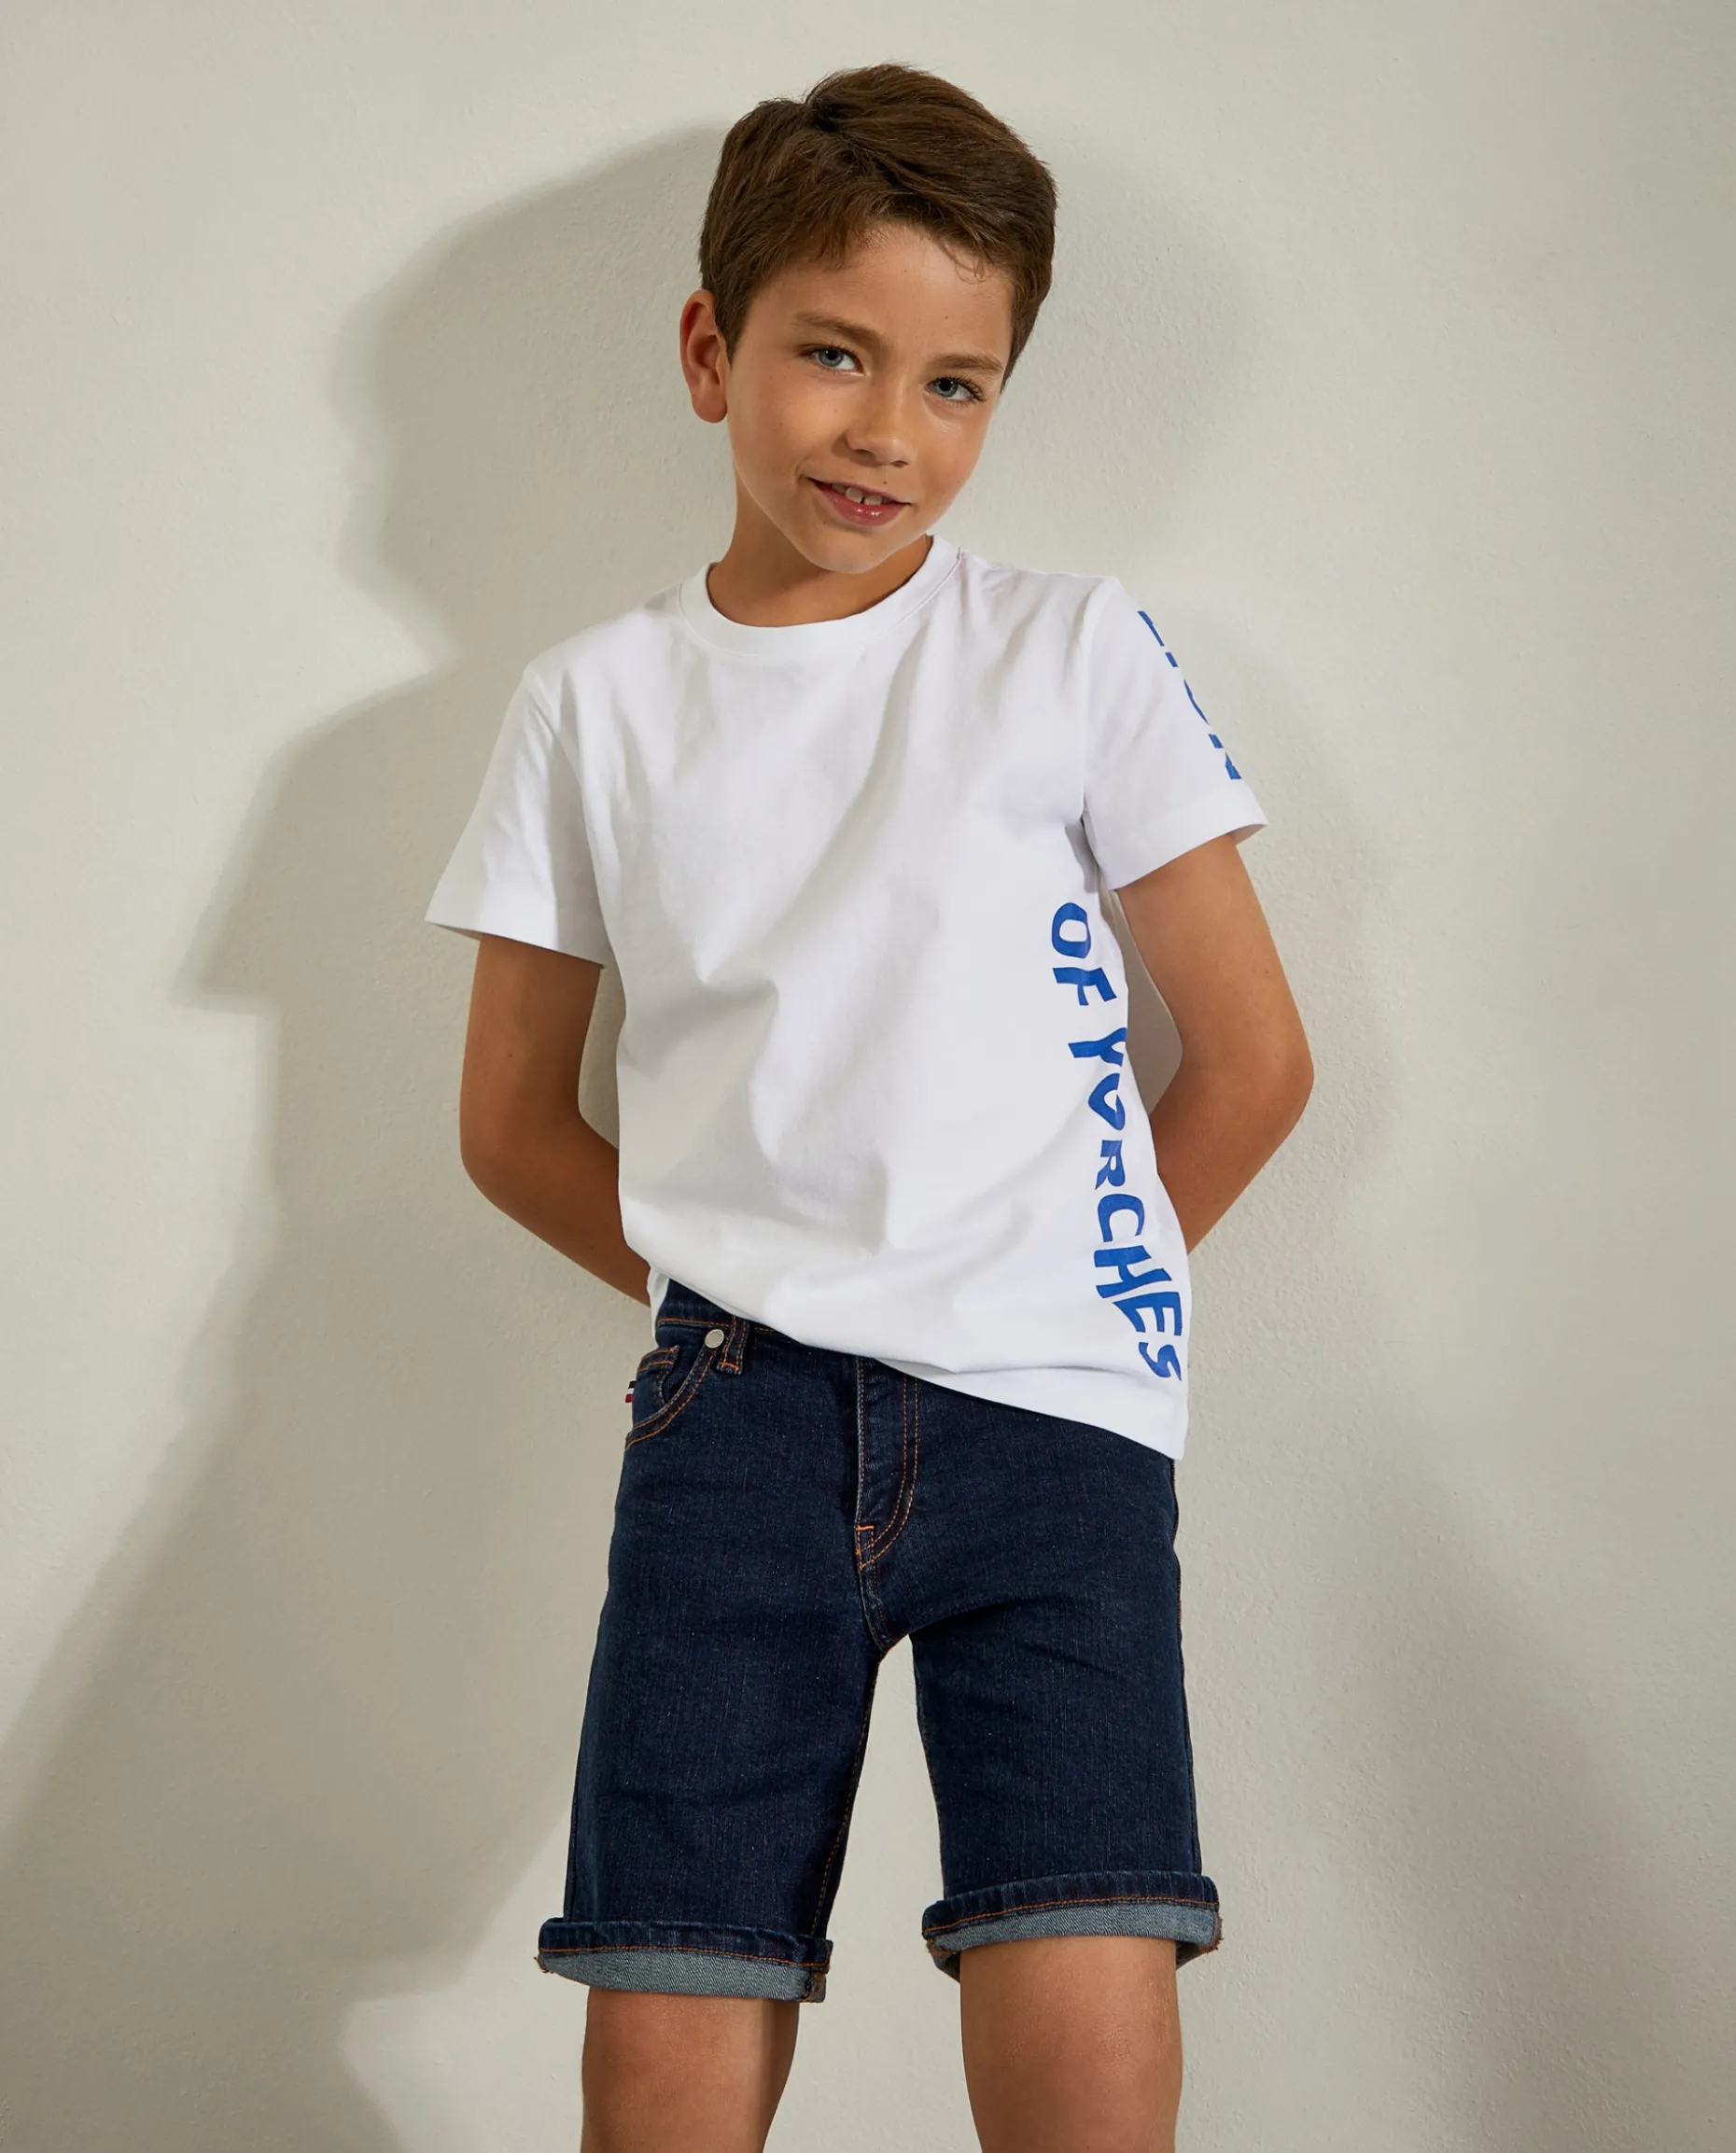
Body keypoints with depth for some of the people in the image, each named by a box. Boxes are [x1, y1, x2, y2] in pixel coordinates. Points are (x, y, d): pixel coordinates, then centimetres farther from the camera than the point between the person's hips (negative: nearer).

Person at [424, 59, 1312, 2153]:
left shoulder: (1075, 656, 5)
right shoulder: (597, 704, 9)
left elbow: (1253, 1056, 9)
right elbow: (512, 1121, 17)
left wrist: (1043, 1297, 9)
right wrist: (740, 1291, 8)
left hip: (1050, 1419, -1)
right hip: (735, 1422, 1)